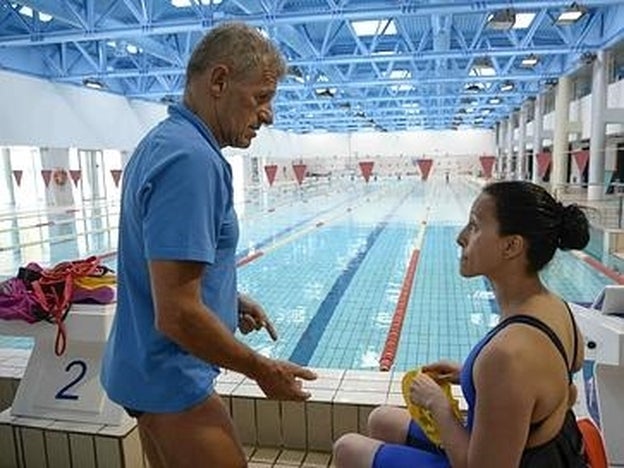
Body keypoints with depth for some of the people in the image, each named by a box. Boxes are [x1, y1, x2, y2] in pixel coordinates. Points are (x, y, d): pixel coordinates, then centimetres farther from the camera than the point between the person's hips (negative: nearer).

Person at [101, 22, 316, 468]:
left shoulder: (163, 141, 7)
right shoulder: (191, 159, -25)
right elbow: (177, 315, -28)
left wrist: (230, 300, 10)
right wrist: (263, 370, -15)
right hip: (171, 381, -10)